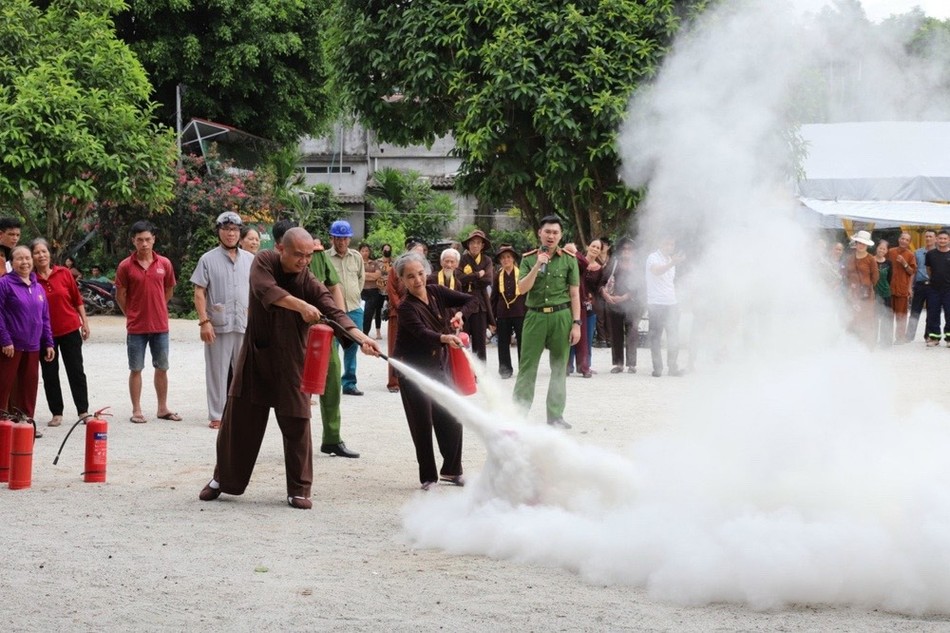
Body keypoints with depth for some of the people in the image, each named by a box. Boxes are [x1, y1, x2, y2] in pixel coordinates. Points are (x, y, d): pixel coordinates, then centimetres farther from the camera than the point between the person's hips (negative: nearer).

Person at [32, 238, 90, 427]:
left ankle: (83, 411, 11)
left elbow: (77, 300, 4)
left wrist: (84, 322, 3)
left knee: (76, 372, 4)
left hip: (70, 329, 0)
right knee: (49, 374, 6)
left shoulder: (63, 274, -3)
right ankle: (57, 413, 15)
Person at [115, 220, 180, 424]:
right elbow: (120, 296, 1)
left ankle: (163, 408, 19)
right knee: (136, 369, 3)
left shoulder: (164, 264, 1)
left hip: (160, 325, 2)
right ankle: (136, 410, 9)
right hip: (136, 327, -2)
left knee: (162, 368, 9)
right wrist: (133, 315, 5)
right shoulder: (125, 266, -6)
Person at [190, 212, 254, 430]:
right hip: (218, 325, -3)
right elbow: (199, 293, -1)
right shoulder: (208, 260, 2)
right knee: (217, 371, 1)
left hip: (245, 325, 3)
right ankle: (217, 416, 7)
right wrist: (204, 321, -10)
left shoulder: (249, 260, 12)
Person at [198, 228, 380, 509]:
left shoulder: (310, 284, -10)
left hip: (291, 362, -1)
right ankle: (222, 478, 24)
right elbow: (266, 290, -29)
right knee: (239, 419, 8)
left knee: (297, 424, -3)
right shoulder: (264, 262, -8)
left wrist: (361, 337, -41)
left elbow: (334, 313, -23)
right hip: (255, 356, 1)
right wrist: (301, 306, -42)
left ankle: (298, 489, 7)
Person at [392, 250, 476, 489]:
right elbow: (422, 333, -33)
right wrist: (444, 338, -51)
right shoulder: (406, 308, -17)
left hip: (436, 366, 5)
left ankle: (451, 470, 23)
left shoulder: (436, 292, 0)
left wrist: (460, 314, -14)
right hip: (413, 370, -5)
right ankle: (428, 477, 6)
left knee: (451, 422, 5)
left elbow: (472, 301, 6)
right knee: (423, 424, -5)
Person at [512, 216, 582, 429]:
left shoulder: (568, 260, 4)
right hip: (535, 316, 0)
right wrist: (537, 266, -15)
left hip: (561, 316, 0)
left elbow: (574, 293, 3)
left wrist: (576, 323, -3)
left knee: (559, 368, 5)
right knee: (527, 367, -1)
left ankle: (555, 415, 12)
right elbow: (522, 289, -5)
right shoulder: (529, 259, 5)